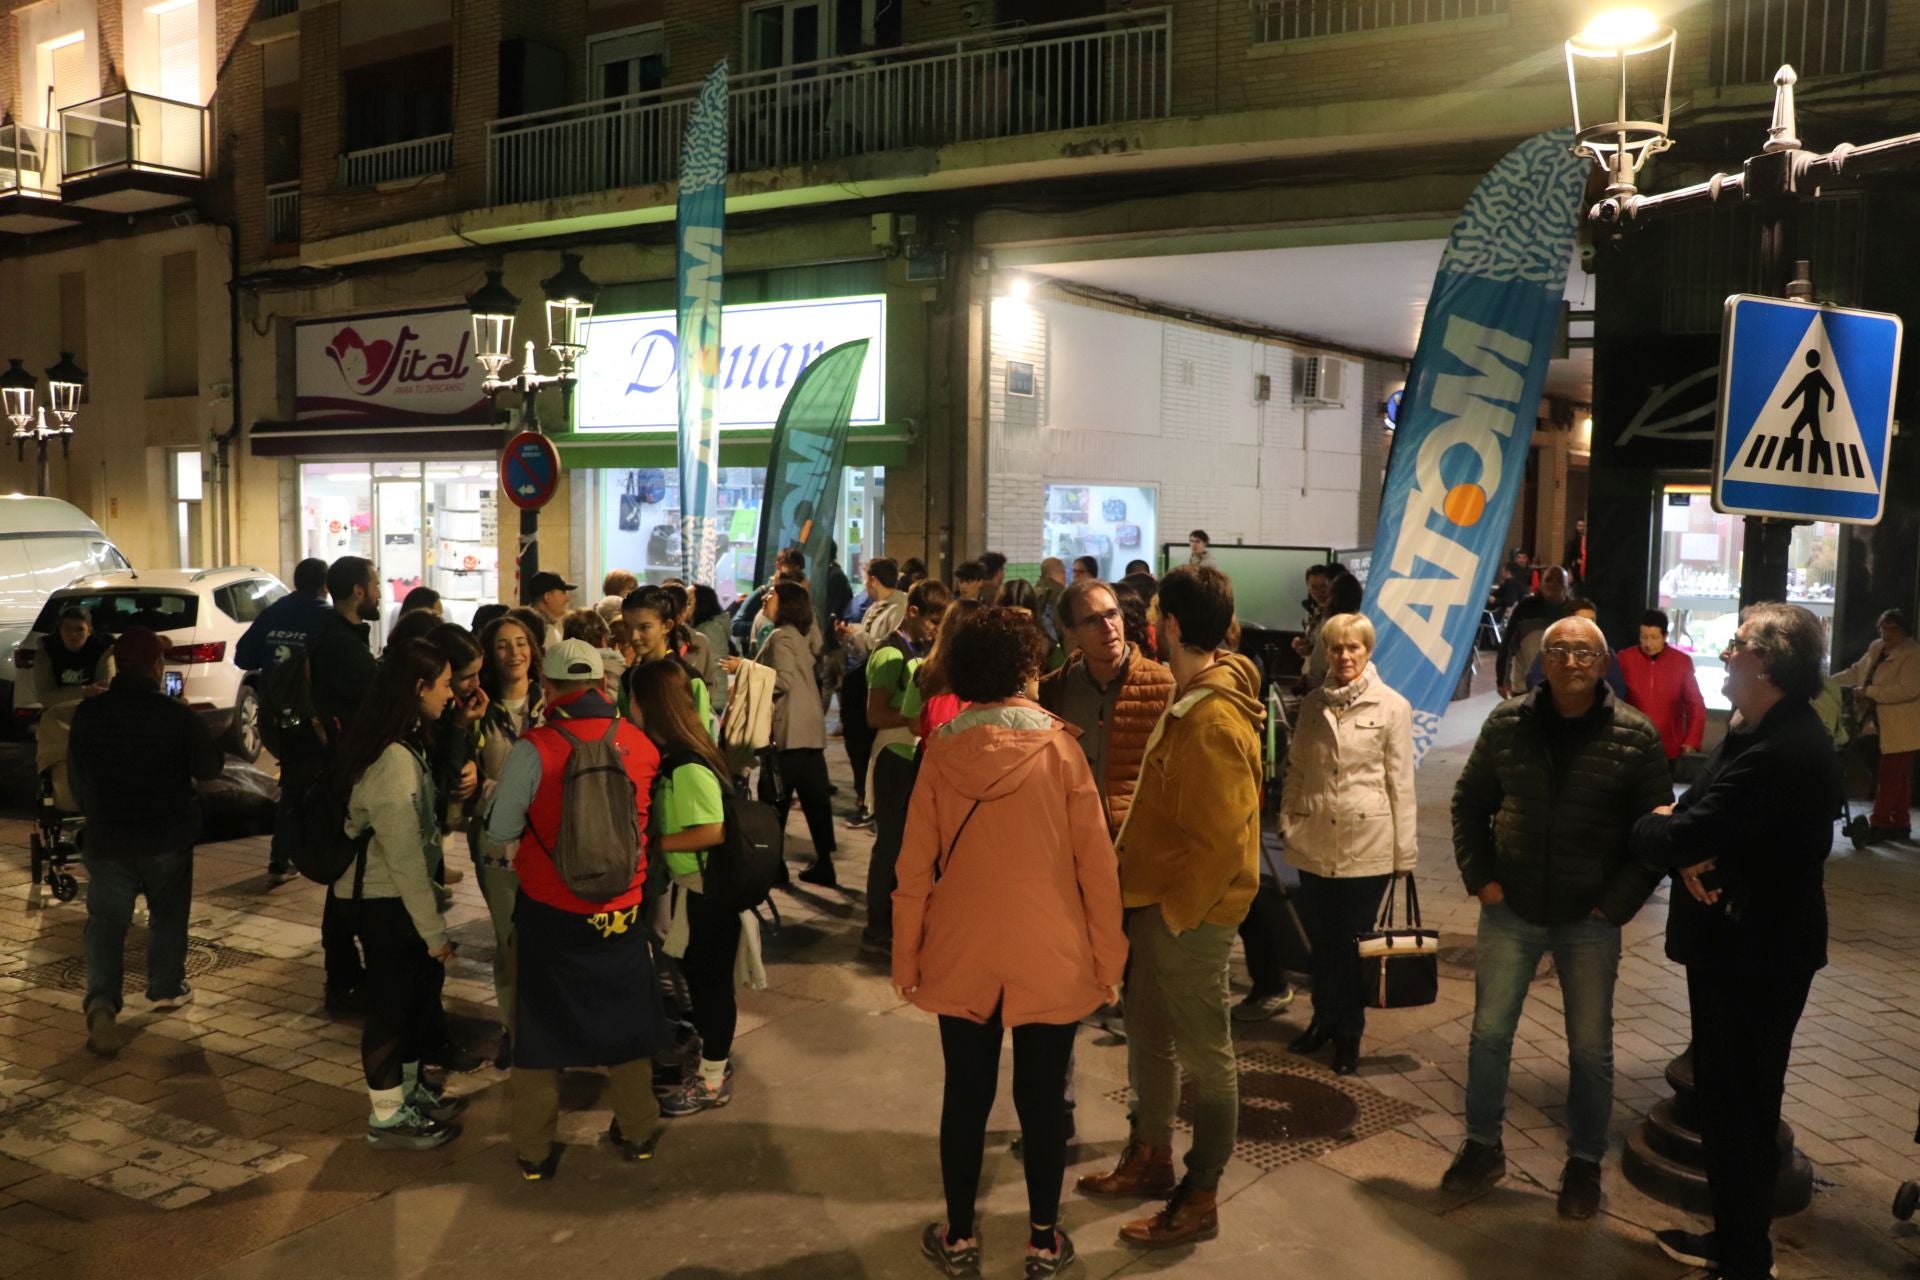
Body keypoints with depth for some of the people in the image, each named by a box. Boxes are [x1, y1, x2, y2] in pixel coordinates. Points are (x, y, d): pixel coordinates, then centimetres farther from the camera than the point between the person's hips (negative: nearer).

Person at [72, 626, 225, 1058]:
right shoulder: (176, 714, -16)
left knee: (105, 921, 3)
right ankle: (166, 987, 29)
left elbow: (76, 778, 7)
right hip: (167, 838, -1)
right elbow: (209, 766, -7)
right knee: (168, 913, 19)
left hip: (106, 839, 2)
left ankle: (101, 1001, -16)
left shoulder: (87, 714, -5)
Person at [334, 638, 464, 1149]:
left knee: (419, 988, 20)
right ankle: (388, 1117, 21)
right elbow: (404, 856, -24)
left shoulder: (402, 746, 6)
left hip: (397, 895, 9)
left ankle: (409, 1088, 38)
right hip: (383, 901, -9)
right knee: (392, 1002, 5)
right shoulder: (393, 759, -25)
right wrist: (434, 930, -18)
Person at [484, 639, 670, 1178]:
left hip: (549, 914, -2)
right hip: (620, 912, 2)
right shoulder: (640, 745, -7)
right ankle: (637, 1131, 32)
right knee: (625, 1020, 20)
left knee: (541, 1027, 14)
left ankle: (535, 1150, 24)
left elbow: (500, 831, -11)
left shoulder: (533, 749, -17)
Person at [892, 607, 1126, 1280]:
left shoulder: (941, 751, -6)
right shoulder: (1059, 747, -10)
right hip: (1051, 957, -1)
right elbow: (1096, 862, -8)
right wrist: (1108, 955, 2)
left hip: (962, 955, 1)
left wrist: (906, 954, 8)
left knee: (966, 1097, 14)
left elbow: (915, 867, -2)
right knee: (1042, 1098, 12)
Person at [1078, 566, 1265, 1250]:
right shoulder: (1190, 694, 6)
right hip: (1160, 898, 10)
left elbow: (1222, 840, -25)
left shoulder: (1214, 722, -25)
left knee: (1204, 1052, 5)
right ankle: (1151, 1155, 39)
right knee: (1149, 1033, 21)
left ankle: (1201, 1199, 20)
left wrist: (1175, 910, -16)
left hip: (1190, 911, -10)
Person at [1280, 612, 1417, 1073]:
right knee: (1320, 937, 14)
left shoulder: (1392, 707, -5)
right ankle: (1324, 1018, 34)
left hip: (1367, 843, -3)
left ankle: (1348, 1035, 23)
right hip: (1315, 840, 3)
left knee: (1353, 941, 7)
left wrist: (1405, 850, -4)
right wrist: (1288, 819, 2)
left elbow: (1401, 783, -4)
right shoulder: (1312, 703, 6)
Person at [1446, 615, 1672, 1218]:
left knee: (1591, 1049, 11)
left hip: (1589, 921, -1)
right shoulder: (1507, 723, -4)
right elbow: (1469, 802, 7)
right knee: (1489, 1033, 11)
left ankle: (1584, 1164, 29)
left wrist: (1619, 902, -9)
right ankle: (1482, 1147, 29)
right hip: (1511, 911, 2)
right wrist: (1479, 877, -1)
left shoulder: (1635, 736, -9)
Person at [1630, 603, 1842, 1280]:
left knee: (1740, 1105, 3)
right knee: (1726, 1096, 20)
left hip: (1756, 956, -10)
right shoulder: (1753, 732, 9)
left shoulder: (1783, 754, -27)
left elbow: (1677, 838, -28)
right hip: (1734, 944, 10)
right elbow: (1701, 816, 9)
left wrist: (1652, 826, -6)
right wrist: (1685, 850, -12)